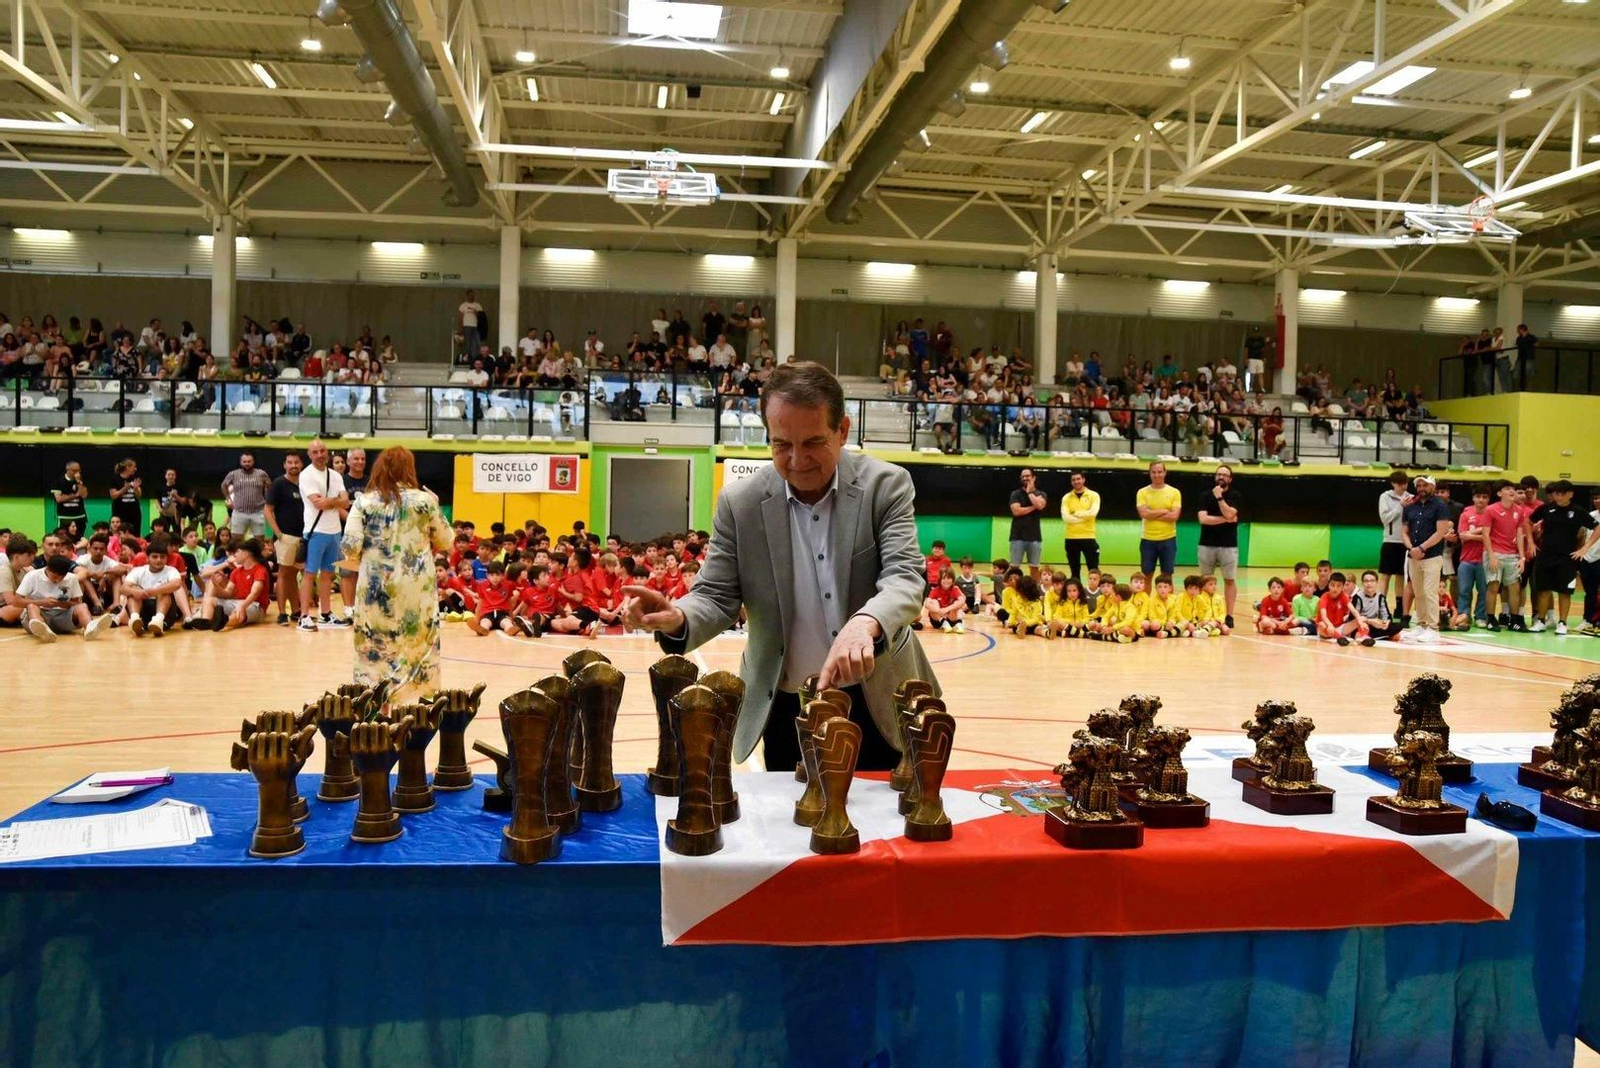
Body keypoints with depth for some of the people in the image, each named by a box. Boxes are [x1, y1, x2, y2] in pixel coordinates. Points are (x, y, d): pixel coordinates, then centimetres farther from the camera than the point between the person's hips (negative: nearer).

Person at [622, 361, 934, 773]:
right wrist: (677, 618, -27)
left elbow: (905, 578, -19)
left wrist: (865, 622, -42)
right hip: (788, 713, 1)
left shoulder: (887, 485, -9)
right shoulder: (739, 502, -6)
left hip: (877, 705, 0)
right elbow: (717, 596, -3)